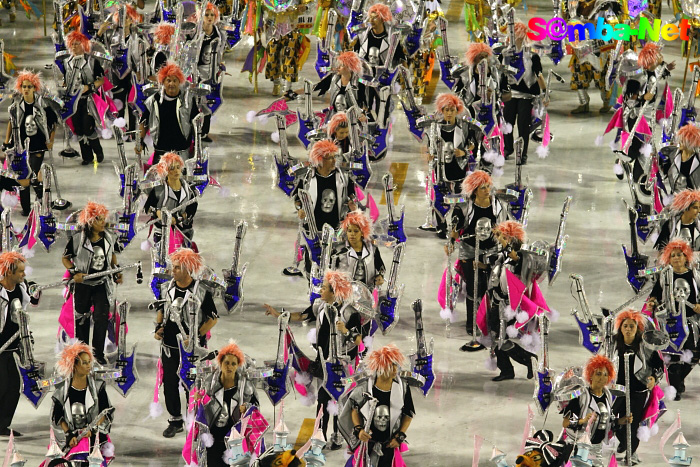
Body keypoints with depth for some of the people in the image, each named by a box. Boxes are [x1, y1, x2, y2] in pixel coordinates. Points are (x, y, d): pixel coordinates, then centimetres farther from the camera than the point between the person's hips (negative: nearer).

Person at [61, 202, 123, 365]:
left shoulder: (109, 238, -1)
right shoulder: (77, 239, -12)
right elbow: (65, 258, -2)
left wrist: (116, 271, 3)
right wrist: (74, 273, -16)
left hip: (102, 285, 2)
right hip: (83, 285, -2)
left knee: (101, 318, -8)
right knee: (82, 319, 11)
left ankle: (98, 352, 3)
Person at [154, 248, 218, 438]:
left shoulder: (201, 291, -11)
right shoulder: (167, 288, 3)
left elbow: (213, 318, -6)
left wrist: (196, 336, -15)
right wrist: (159, 327, 3)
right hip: (169, 346, 4)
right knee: (169, 383, 7)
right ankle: (175, 420, 20)